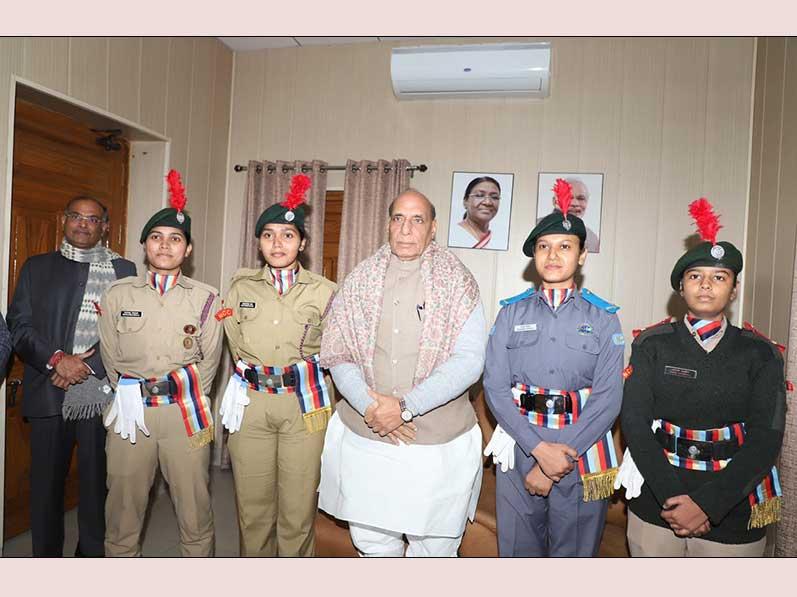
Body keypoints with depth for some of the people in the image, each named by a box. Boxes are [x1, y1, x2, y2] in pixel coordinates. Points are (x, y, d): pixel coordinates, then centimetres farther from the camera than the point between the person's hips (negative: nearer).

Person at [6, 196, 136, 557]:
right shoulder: (37, 267, 12)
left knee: (97, 482, 7)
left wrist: (87, 365, -10)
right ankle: (45, 558, 27)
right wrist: (56, 360, -10)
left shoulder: (123, 270, 7)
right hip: (48, 395, 1)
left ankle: (93, 555, 24)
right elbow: (18, 325, 5)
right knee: (46, 483, 10)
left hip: (102, 395, -1)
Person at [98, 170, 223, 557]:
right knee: (123, 508, 9)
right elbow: (111, 358, 10)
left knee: (195, 508, 5)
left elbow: (209, 359, 4)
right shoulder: (118, 294, 6)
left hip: (186, 412, -1)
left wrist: (186, 400, 2)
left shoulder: (205, 298, 2)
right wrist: (129, 398, 5)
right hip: (130, 412, 2)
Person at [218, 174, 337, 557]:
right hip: (250, 403, 2)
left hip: (305, 403, -2)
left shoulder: (324, 291, 1)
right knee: (253, 507, 11)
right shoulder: (241, 287, 7)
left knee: (298, 508, 4)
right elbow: (236, 345, 13)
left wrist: (300, 373, 7)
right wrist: (254, 374, 6)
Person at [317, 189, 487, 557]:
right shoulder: (361, 279, 4)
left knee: (434, 547, 13)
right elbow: (336, 353, 1)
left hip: (438, 444, -2)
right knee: (370, 541, 17)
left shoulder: (458, 283, -4)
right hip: (363, 437, 3)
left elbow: (469, 360, -12)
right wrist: (369, 405, -13)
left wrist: (406, 407, -18)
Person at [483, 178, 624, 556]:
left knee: (574, 552, 13)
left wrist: (562, 455, -13)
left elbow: (608, 398, -7)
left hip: (584, 451, 0)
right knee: (518, 548, 14)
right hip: (520, 447, 1)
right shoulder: (512, 313, 2)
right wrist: (540, 448, -15)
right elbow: (495, 387, -6)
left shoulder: (604, 319, 1)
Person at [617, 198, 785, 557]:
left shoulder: (760, 355, 0)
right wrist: (672, 497, -17)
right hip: (655, 504, 0)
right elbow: (633, 420, -8)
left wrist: (708, 504, -17)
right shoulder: (653, 345, -2)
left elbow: (766, 438, -9)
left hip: (732, 509, 0)